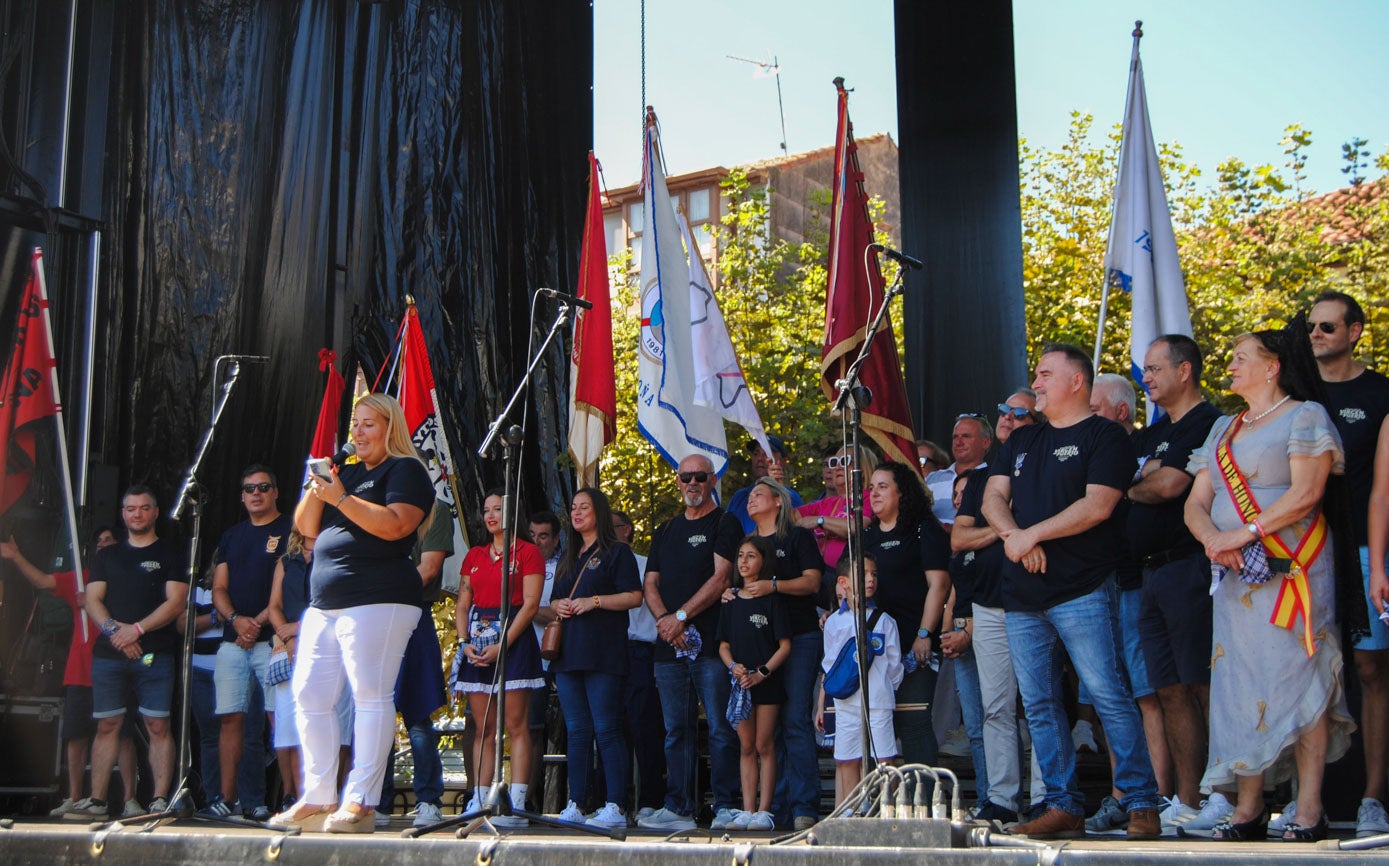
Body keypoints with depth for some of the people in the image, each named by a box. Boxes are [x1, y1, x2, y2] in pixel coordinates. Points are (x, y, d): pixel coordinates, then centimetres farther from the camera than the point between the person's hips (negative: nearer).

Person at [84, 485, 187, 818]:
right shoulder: (107, 556, 20)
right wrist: (112, 628, -9)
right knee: (107, 725, 1)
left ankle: (160, 800, -9)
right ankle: (96, 801, 4)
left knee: (158, 726, -8)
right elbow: (92, 600, 10)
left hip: (154, 653, -3)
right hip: (109, 653, 3)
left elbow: (176, 602, -2)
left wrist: (137, 629, -13)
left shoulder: (169, 554, 9)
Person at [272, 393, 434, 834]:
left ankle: (360, 803, -9)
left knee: (371, 696, -10)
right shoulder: (346, 472, 23)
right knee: (310, 697, 5)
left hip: (376, 602, -8)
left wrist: (341, 498, -17)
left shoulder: (405, 470, 0)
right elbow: (306, 528, 19)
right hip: (324, 604, 9)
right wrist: (316, 488, 2)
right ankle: (318, 798, 12)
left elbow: (393, 525, -17)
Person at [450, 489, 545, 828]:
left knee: (516, 725, -9)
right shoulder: (474, 555, 19)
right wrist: (465, 642, -1)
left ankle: (516, 805, -12)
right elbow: (462, 605, 16)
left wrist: (502, 645, -14)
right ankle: (480, 801, 3)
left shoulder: (527, 552, 2)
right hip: (477, 644, 5)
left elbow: (530, 604, -6)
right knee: (483, 729, 3)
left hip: (513, 640, -5)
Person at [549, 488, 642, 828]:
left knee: (607, 730, -9)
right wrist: (558, 605, 4)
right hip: (568, 652, 7)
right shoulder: (569, 557, 23)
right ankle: (574, 807, 7)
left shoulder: (617, 552, 2)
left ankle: (614, 808, -8)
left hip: (603, 653, -7)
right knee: (577, 732, 6)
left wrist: (594, 601, -14)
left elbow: (634, 596, -6)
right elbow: (555, 599, 27)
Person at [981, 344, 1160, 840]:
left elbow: (1096, 506, -13)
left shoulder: (1104, 436, -1)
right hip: (1022, 595, 7)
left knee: (1109, 696, -10)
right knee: (1039, 705, 6)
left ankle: (1142, 806, -2)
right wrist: (1012, 535, -9)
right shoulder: (1021, 441, 20)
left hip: (1082, 592, -7)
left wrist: (1032, 535, -12)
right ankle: (1063, 806, 13)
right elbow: (993, 498, 11)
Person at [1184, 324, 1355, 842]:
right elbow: (1196, 503, 12)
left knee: (1298, 680, -6)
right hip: (1234, 575, 6)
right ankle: (1248, 809, 7)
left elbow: (1306, 494, -13)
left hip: (1291, 567, -6)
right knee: (1240, 684, 3)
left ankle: (1309, 811, -2)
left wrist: (1241, 534, -18)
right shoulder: (1223, 429, 20)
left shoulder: (1305, 416, 1)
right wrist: (1213, 539, -9)